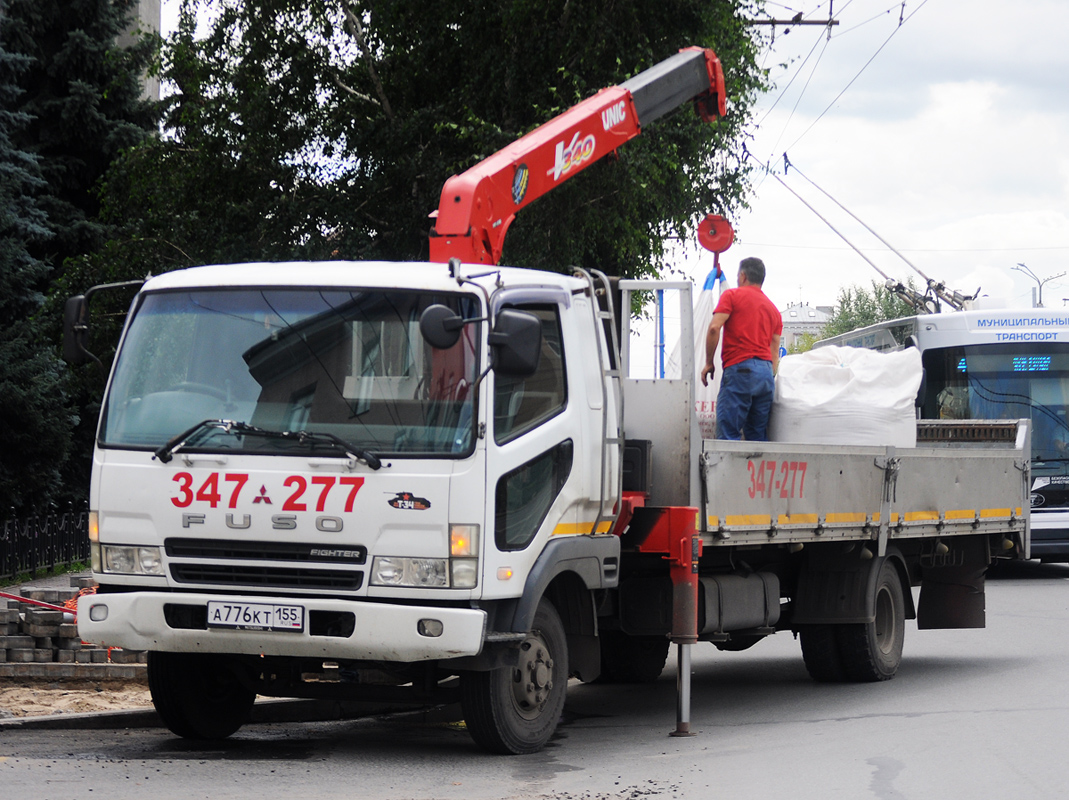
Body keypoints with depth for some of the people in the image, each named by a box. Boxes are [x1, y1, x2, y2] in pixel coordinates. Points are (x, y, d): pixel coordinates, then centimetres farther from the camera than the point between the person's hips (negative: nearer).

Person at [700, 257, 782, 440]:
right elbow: (775, 354, 17)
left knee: (728, 434, -10)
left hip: (739, 368, -6)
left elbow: (714, 327, -7)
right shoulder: (773, 309, 22)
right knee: (759, 437, 7)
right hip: (766, 371, 6)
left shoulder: (732, 295, 5)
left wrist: (709, 363, 1)